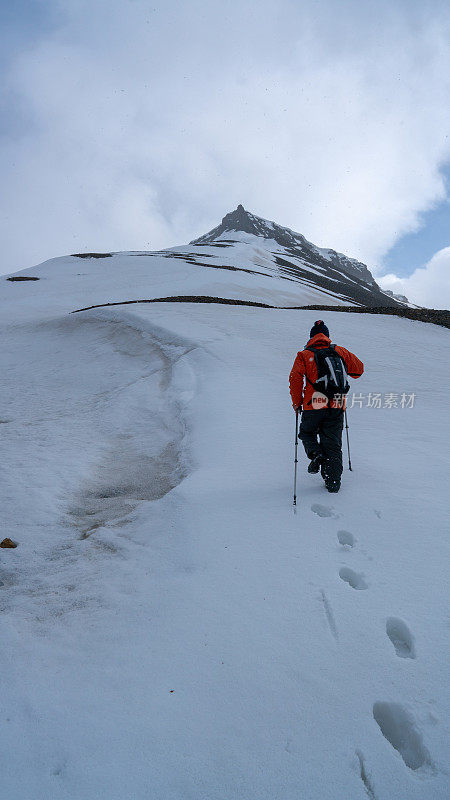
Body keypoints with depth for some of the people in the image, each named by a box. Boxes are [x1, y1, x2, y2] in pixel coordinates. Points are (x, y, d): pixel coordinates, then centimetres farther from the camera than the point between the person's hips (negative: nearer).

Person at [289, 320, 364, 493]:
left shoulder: (304, 355, 1)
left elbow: (295, 379, -9)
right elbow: (359, 369, 18)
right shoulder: (340, 352, 9)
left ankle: (316, 454, -4)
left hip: (313, 406, -2)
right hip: (337, 407, 2)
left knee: (307, 432, 24)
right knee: (333, 444, 10)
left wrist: (297, 402, 1)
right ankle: (333, 482, 6)